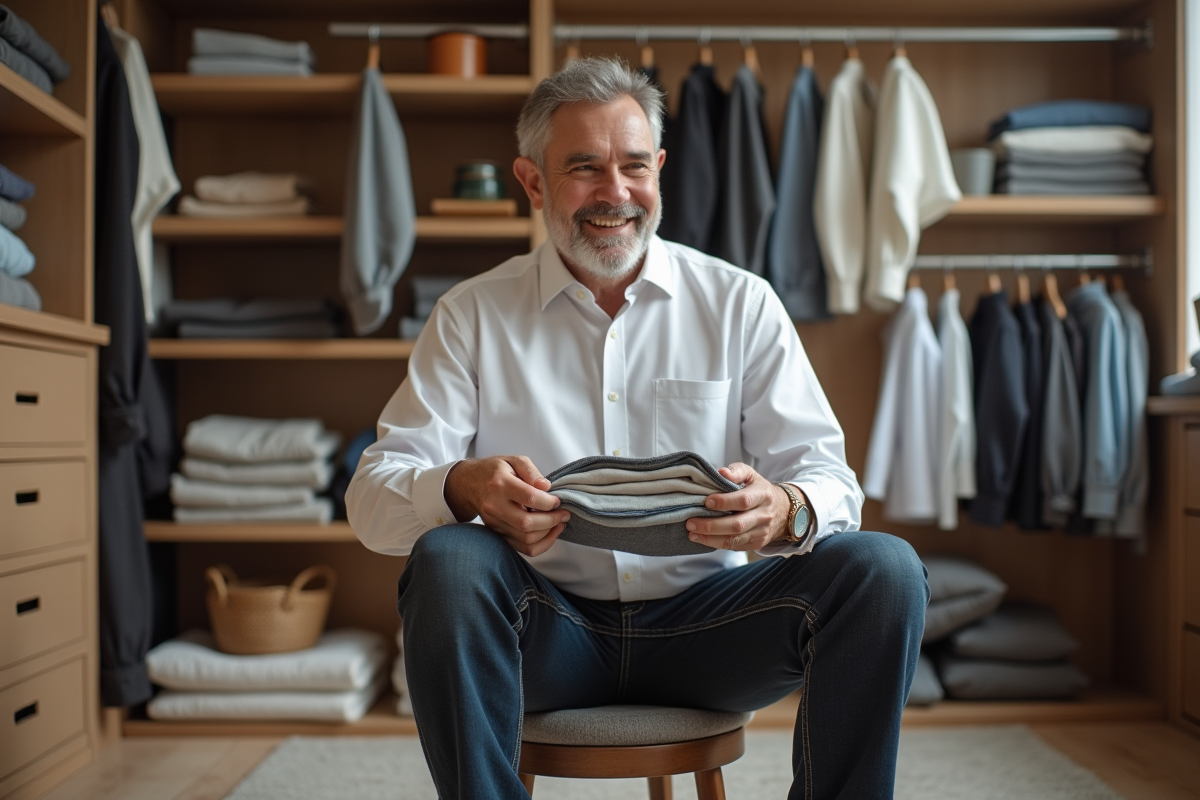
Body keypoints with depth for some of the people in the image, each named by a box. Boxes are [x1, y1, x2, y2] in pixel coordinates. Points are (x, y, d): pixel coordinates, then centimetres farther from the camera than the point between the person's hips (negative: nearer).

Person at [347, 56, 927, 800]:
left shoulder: (741, 304, 4)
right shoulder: (474, 315, 3)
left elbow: (826, 475, -1)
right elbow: (373, 493, -5)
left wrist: (788, 512, -27)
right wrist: (461, 488, -29)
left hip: (703, 620, 1)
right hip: (548, 628, 0)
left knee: (883, 567, -22)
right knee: (447, 561, -31)